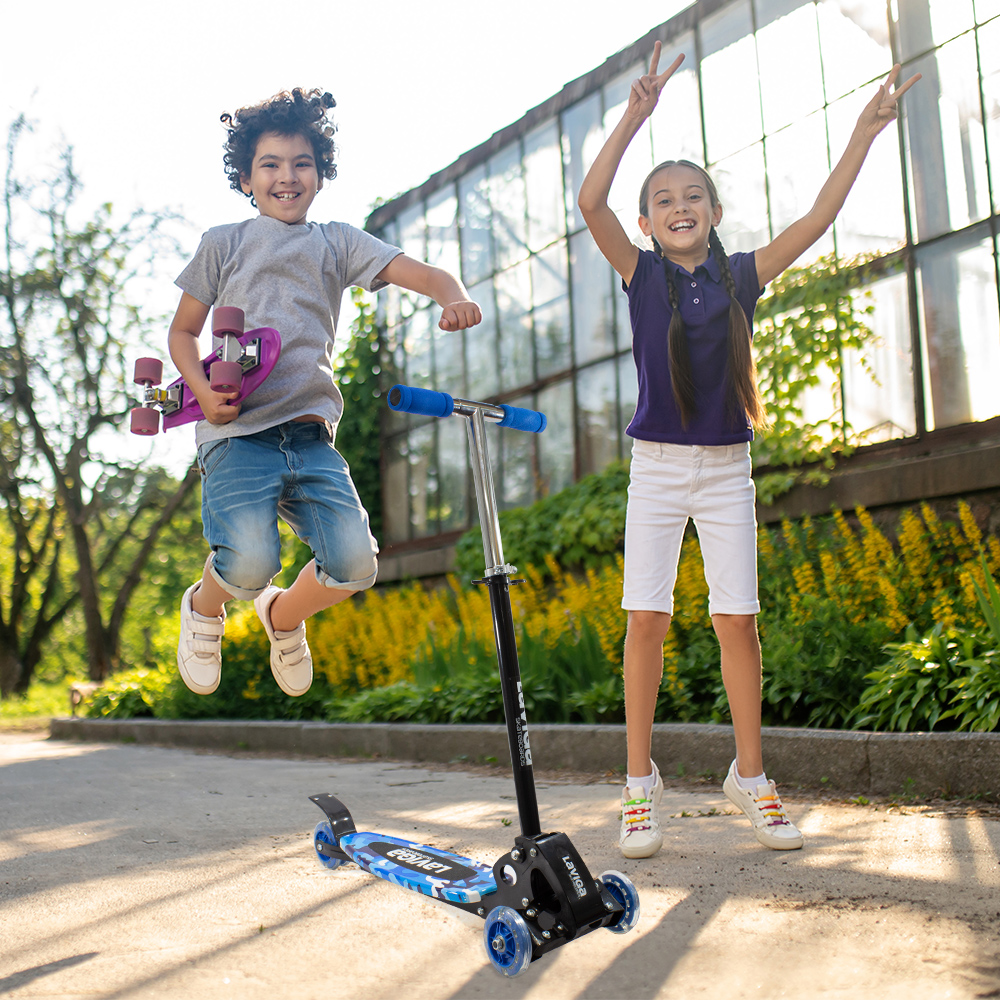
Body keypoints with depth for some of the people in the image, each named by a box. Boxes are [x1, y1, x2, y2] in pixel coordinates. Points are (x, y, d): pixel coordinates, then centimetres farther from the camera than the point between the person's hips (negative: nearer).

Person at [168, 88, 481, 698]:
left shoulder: (337, 242, 16)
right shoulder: (224, 243, 13)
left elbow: (423, 274, 3)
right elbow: (183, 331, 18)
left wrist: (456, 298, -22)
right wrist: (204, 391, -4)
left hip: (311, 435, 3)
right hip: (238, 431, -2)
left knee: (355, 562, -15)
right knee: (250, 562, -24)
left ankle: (283, 616, 20)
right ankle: (205, 606, 14)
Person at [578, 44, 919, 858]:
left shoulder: (743, 274, 5)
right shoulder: (640, 273, 0)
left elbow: (820, 217, 1)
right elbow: (591, 200, -14)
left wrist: (865, 133, 0)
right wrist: (637, 115, -19)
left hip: (727, 468, 2)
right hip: (657, 466, -1)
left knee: (738, 618, -1)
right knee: (647, 618, -6)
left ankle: (751, 778, 11)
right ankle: (641, 785, 2)